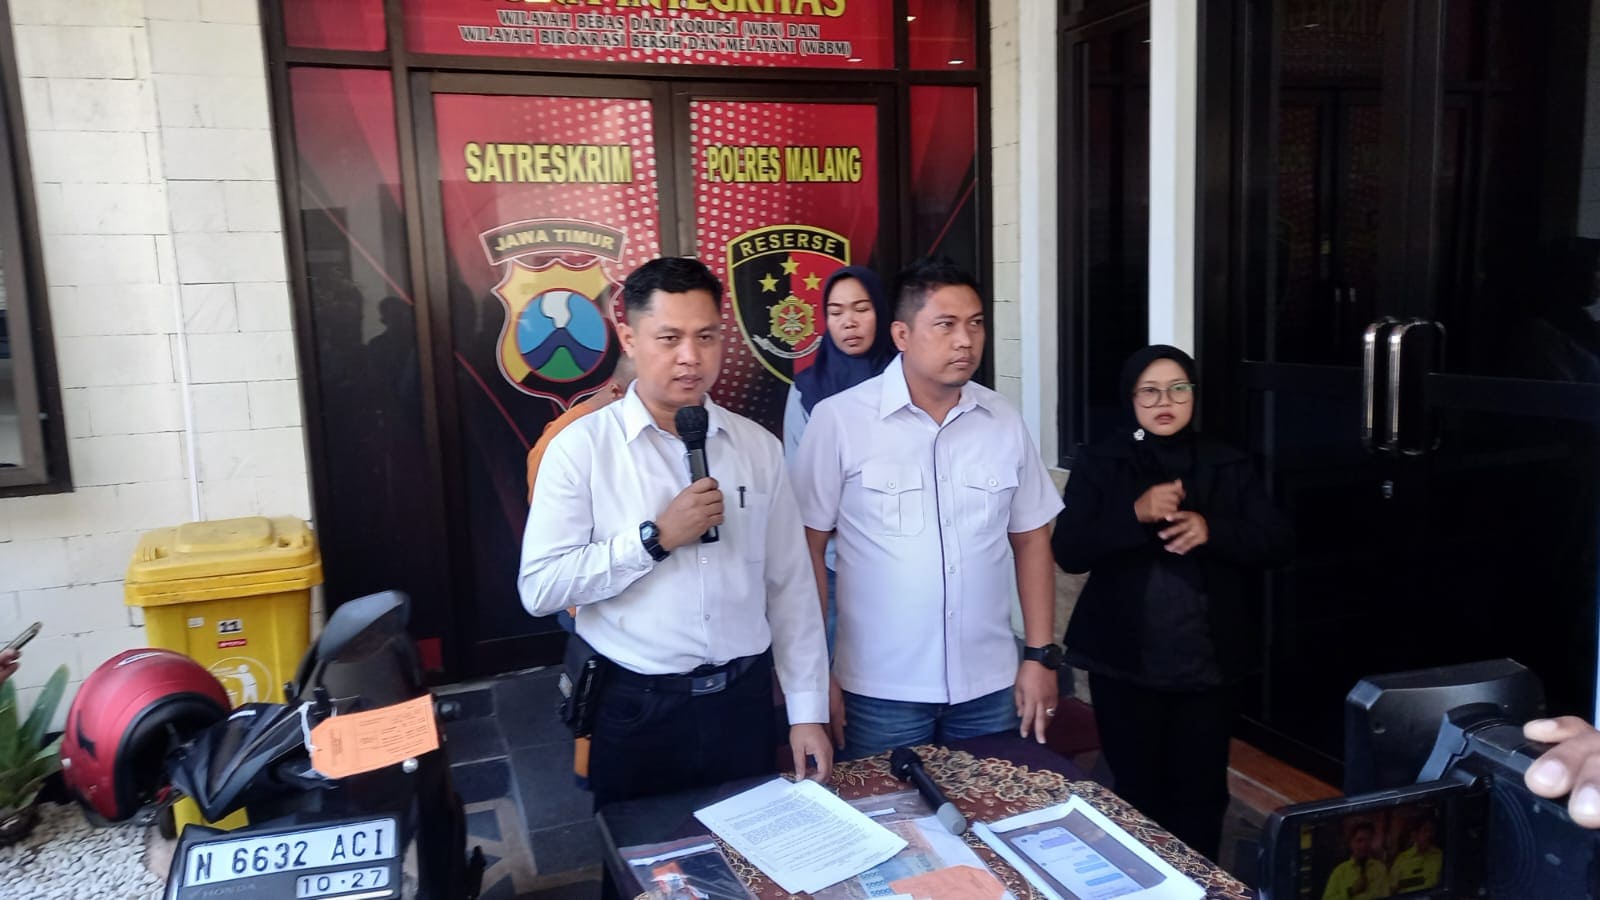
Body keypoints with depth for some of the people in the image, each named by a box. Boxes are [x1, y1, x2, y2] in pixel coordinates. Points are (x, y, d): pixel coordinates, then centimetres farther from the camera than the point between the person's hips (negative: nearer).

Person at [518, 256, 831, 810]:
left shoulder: (758, 447, 2)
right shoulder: (581, 448, -8)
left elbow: (791, 585, 4)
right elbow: (539, 587, -13)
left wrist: (807, 712, 2)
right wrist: (655, 537, -20)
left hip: (744, 702, 3)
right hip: (635, 710, -3)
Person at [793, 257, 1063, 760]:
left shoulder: (1005, 422, 1)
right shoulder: (838, 420, -12)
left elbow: (1031, 540, 9)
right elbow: (807, 548, -7)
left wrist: (1040, 656, 5)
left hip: (990, 685, 4)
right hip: (879, 690, -3)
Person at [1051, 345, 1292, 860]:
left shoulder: (1228, 466, 6)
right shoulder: (1099, 464, -2)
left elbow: (1276, 544, 0)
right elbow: (1067, 552, -10)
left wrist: (1212, 530, -18)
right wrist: (1136, 514, -24)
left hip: (1210, 661, 2)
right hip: (1125, 662, -2)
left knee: (1202, 792, 9)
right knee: (1136, 791, 6)